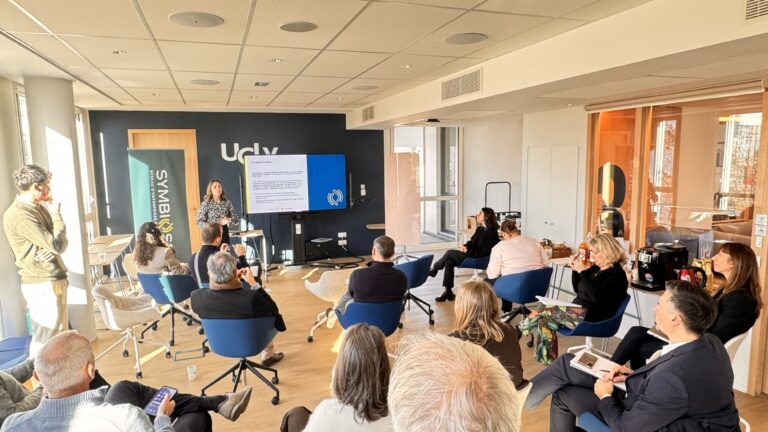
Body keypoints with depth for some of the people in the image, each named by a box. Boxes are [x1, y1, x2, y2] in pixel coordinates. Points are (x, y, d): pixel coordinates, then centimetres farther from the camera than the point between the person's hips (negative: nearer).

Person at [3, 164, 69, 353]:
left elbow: (60, 243, 13)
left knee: (60, 335, 19)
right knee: (45, 339, -2)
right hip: (42, 284, -9)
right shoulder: (19, 215, -18)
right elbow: (56, 244, -21)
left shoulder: (39, 208, 11)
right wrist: (56, 214, -8)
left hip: (53, 280, 9)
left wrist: (51, 251, -9)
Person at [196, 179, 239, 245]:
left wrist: (228, 220, -16)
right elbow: (199, 222, -6)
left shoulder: (227, 203, 4)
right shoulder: (205, 204, -3)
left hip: (224, 234, 3)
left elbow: (237, 221, 3)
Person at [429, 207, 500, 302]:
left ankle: (434, 268, 16)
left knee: (450, 252, -9)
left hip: (479, 259, -9)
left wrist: (467, 251, -19)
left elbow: (484, 251, -20)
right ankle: (447, 291, -10)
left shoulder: (491, 232, -17)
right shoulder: (480, 229, 10)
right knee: (449, 262, -10)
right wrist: (465, 246, -3)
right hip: (472, 254, 9)